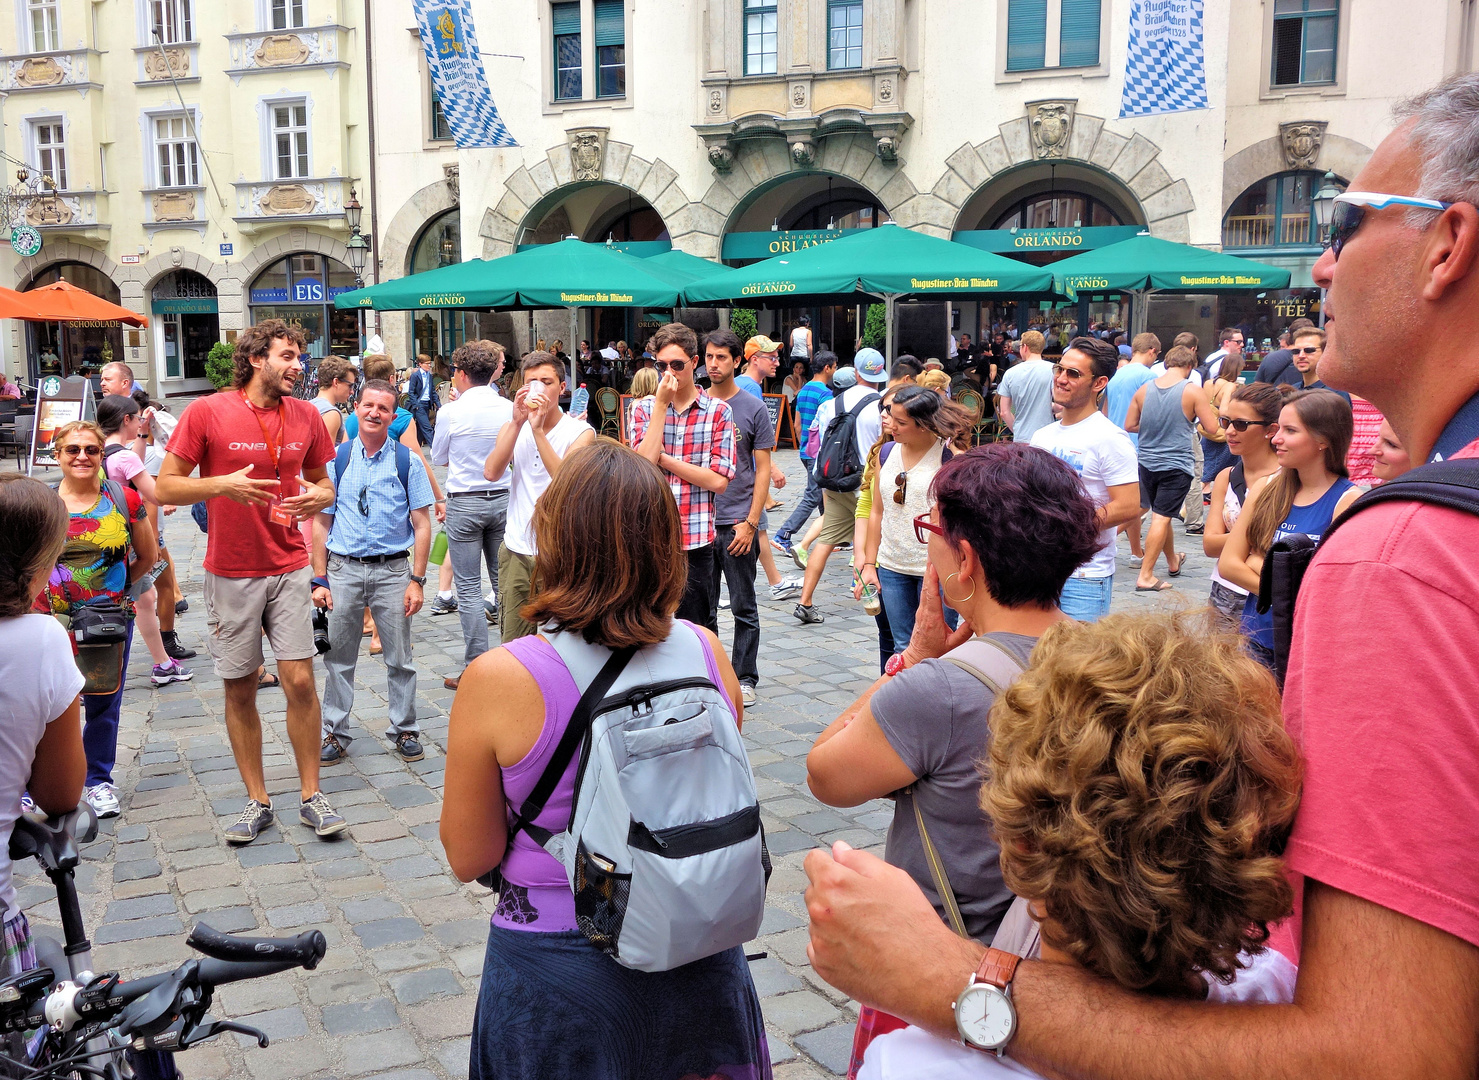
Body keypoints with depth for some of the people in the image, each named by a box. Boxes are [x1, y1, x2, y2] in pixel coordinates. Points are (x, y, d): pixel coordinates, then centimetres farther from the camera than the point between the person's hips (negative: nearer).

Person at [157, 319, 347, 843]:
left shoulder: (306, 416, 4)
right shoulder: (206, 412, -6)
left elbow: (321, 481, 16)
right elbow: (165, 487, -6)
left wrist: (318, 496, -8)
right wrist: (222, 485, -22)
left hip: (289, 569, 2)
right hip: (230, 574, -2)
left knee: (300, 680, -3)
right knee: (239, 688, 6)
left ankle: (311, 796, 11)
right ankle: (257, 800, 20)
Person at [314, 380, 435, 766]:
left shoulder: (406, 461, 1)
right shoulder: (337, 459, 5)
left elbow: (422, 524, 0)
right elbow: (321, 523, 7)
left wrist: (417, 580, -7)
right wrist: (319, 580, 1)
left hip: (392, 570, -1)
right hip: (343, 569, 1)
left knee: (399, 658, 6)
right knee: (338, 658, 8)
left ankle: (405, 731, 21)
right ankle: (335, 734, 22)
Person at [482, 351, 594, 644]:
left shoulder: (580, 432, -2)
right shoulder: (512, 427, 10)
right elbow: (491, 472, -7)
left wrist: (538, 428, -21)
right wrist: (518, 422, -14)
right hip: (516, 551, 4)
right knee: (512, 644, 7)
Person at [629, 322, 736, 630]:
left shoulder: (718, 411, 1)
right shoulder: (644, 408, 7)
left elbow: (719, 480, -7)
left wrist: (665, 459, -8)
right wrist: (661, 404, -10)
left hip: (696, 542, -1)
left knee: (698, 629, 8)